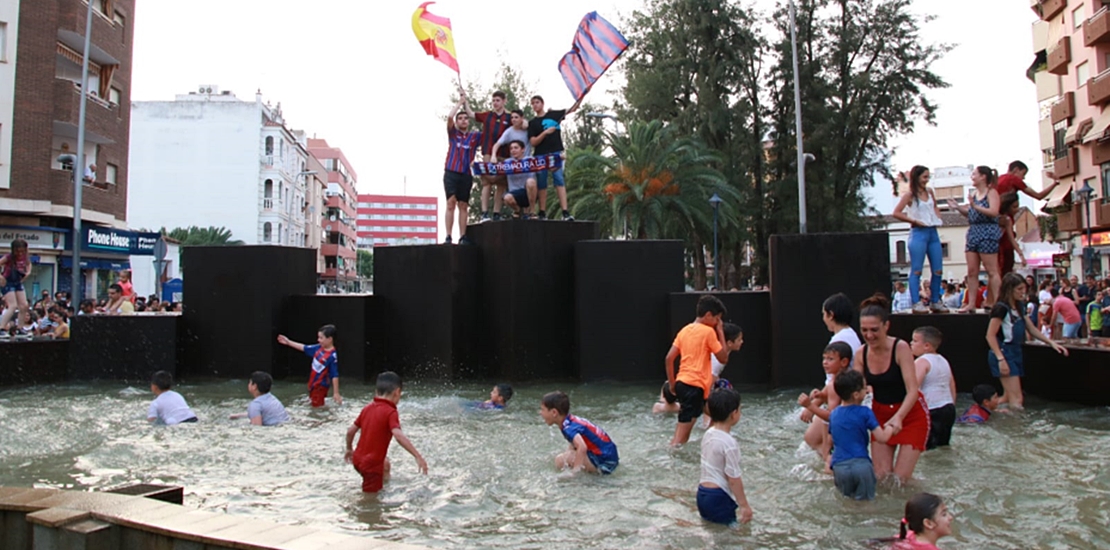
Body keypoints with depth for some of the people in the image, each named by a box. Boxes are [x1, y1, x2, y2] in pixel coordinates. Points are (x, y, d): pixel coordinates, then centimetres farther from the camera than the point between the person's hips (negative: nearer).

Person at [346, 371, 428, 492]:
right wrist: (418, 457, -35)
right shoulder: (390, 412, -17)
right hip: (372, 464, -8)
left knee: (385, 463, 33)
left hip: (358, 459, 8)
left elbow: (350, 431, 10)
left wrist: (349, 449, 28)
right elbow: (399, 436, -32)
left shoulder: (367, 408, 4)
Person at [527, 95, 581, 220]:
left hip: (556, 153, -1)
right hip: (540, 155, 1)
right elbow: (533, 142, -1)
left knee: (559, 180, -10)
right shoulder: (532, 123, 9)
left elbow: (572, 109, 12)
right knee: (541, 184, 4)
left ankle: (565, 212, -16)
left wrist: (580, 97, -2)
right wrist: (545, 132, -14)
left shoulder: (553, 114, 10)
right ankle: (542, 212, 12)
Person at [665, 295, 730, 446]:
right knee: (681, 438, -7)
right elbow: (723, 358, -3)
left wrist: (672, 383, 16)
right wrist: (720, 332, 3)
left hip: (681, 382, 8)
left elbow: (669, 358, 8)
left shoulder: (685, 330, 12)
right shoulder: (708, 332, -8)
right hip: (695, 385, -8)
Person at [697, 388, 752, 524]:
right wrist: (744, 505, -11)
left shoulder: (708, 434, 4)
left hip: (702, 493, 8)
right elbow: (733, 478, -18)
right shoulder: (729, 443, -20)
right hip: (718, 497, -8)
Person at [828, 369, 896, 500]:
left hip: (839, 466, 4)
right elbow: (881, 438, -4)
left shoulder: (833, 414, 11)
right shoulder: (865, 412, -4)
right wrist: (890, 428, 14)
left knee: (846, 498, 15)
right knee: (867, 499, 5)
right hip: (861, 464, -3)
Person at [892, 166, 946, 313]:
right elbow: (896, 213, -11)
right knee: (916, 270, -5)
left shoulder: (929, 191, 12)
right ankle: (916, 303, -4)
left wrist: (938, 218, 12)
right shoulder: (910, 195, -5)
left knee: (938, 270, 6)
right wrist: (915, 221, -12)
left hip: (933, 232, 6)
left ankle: (935, 301, 16)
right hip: (918, 233, -6)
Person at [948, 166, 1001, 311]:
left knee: (992, 271, -4)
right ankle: (971, 303, 8)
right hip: (973, 232, 8)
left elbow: (994, 212, -19)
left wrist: (975, 206, -25)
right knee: (972, 271, 5)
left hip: (987, 233, -8)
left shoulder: (991, 192, -6)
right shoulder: (973, 193, 14)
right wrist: (958, 207, 5)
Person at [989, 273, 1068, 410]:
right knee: (1016, 400, -13)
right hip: (1004, 353, -9)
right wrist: (1001, 359, -22)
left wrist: (1051, 342, 11)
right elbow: (990, 336, -17)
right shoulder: (1001, 308, -14)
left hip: (1015, 353, 9)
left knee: (1009, 399, 8)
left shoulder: (1019, 307, 13)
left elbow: (1032, 329, 21)